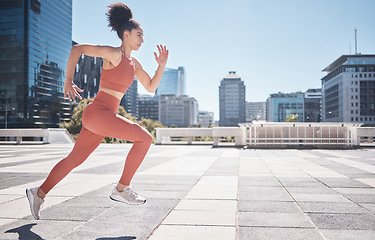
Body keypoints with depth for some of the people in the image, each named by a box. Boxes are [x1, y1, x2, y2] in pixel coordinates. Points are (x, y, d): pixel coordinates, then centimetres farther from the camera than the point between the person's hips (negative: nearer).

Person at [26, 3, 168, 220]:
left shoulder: (135, 64, 15)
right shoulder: (113, 53, -9)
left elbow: (151, 87, 18)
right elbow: (77, 48, -8)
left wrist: (162, 65, 6)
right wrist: (68, 81, -10)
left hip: (106, 117, 9)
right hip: (98, 112, -9)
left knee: (75, 159, 17)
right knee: (145, 138, -12)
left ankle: (39, 193, 32)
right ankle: (121, 189, -4)